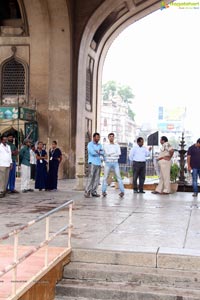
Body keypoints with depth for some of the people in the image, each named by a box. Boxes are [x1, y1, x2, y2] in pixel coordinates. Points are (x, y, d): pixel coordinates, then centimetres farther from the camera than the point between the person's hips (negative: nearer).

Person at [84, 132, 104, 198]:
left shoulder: (100, 145, 16)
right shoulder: (90, 144, -2)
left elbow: (102, 153, 3)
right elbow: (92, 152, -17)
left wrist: (97, 151, -14)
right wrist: (99, 152, -2)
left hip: (98, 163, 6)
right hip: (92, 163, -6)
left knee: (97, 178, 3)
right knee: (90, 177, -12)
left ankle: (94, 192, 7)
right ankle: (87, 192, -11)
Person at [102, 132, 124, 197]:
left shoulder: (117, 145, 9)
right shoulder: (106, 145, 4)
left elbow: (119, 153, -7)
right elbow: (107, 153, -12)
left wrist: (110, 154, -13)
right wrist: (114, 152, -9)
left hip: (115, 163, 1)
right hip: (108, 163, -1)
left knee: (118, 177, -5)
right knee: (105, 177, -1)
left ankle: (122, 191, -5)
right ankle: (104, 191, 5)